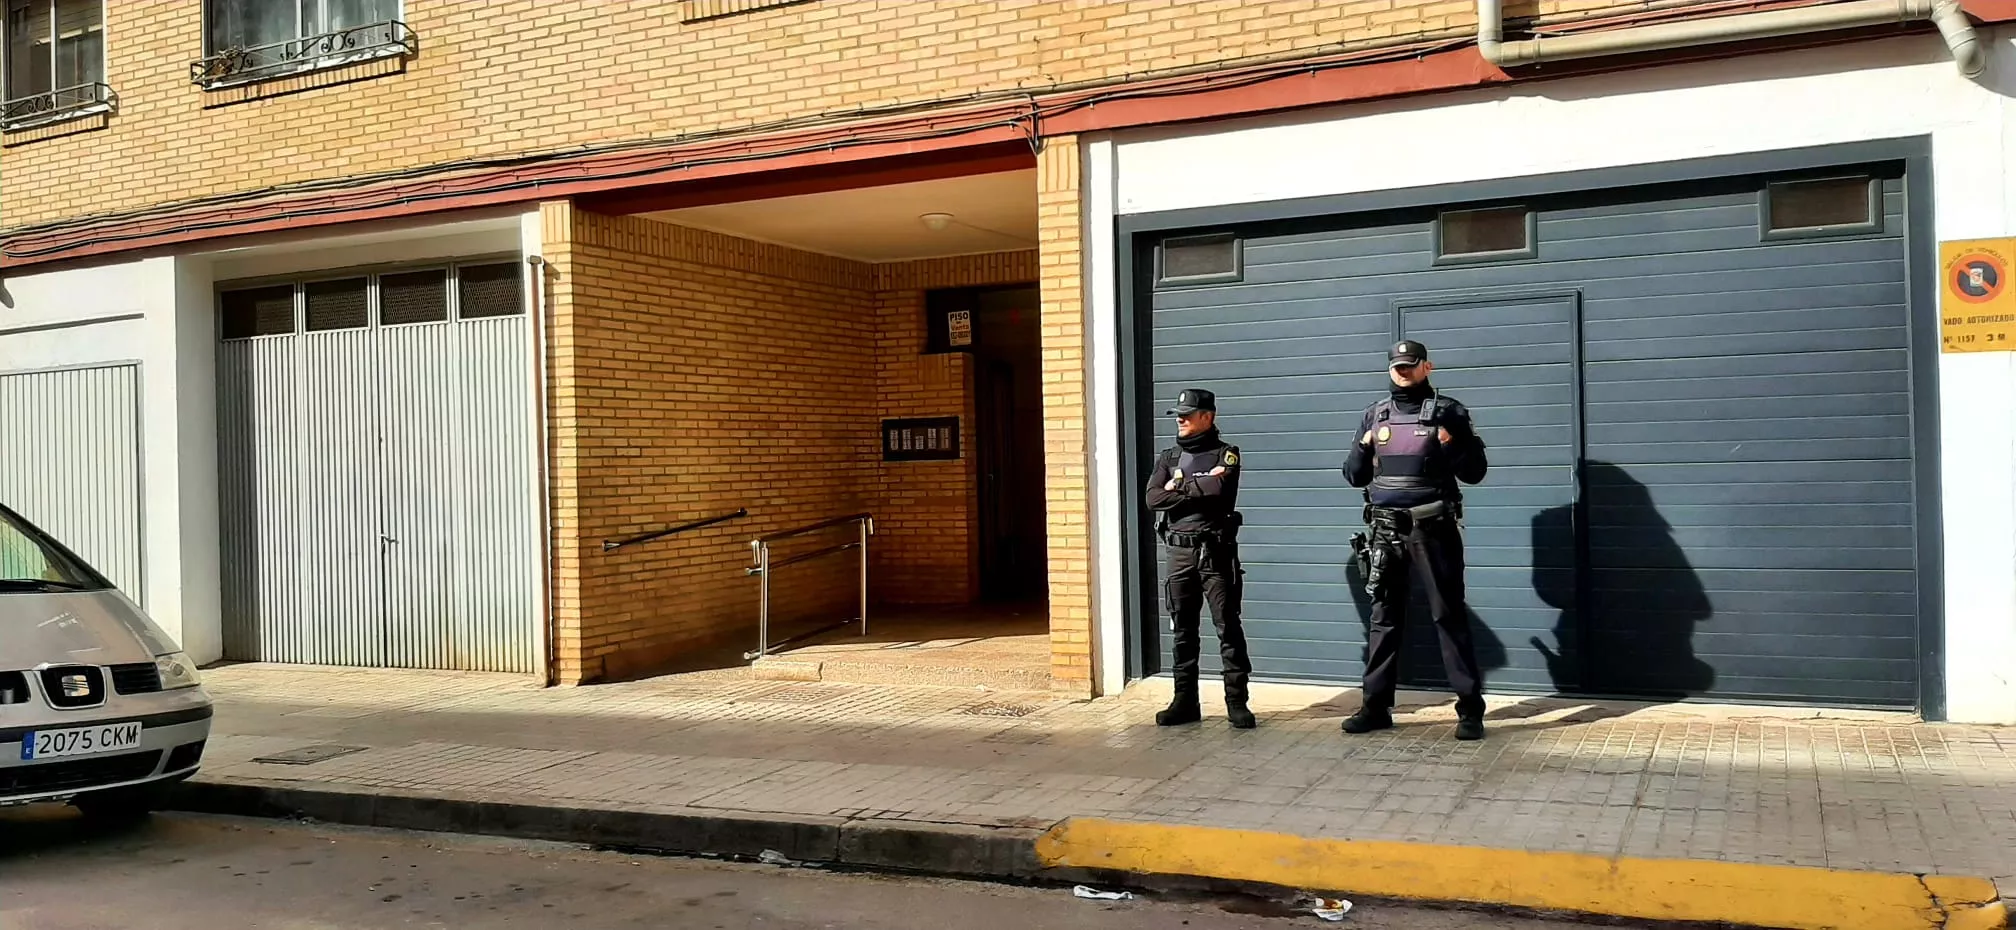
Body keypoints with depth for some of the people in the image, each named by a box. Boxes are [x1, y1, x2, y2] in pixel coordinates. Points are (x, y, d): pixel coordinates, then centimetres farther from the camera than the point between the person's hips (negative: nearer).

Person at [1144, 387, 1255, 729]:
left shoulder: (1225, 454, 1)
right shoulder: (1167, 457, 13)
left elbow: (1218, 489, -19)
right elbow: (1153, 499, -3)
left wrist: (1179, 488, -7)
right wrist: (1199, 490, -9)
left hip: (1215, 552, -4)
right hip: (1179, 552, 4)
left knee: (1228, 627, -3)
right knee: (1183, 630, 8)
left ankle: (1237, 702, 1)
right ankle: (1185, 701, 15)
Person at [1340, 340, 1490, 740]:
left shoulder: (1448, 411, 0)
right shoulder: (1374, 415, 11)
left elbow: (1475, 471, -1)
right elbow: (1354, 476, 13)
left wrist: (1452, 446, -18)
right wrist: (1364, 447, -5)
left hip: (1433, 529, -4)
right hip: (1385, 530, 4)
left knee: (1449, 616, -2)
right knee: (1383, 618, 8)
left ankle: (1470, 709, 2)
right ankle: (1376, 706, 14)